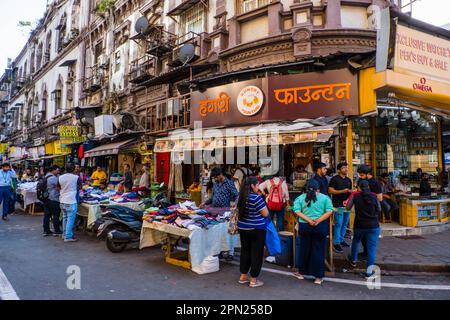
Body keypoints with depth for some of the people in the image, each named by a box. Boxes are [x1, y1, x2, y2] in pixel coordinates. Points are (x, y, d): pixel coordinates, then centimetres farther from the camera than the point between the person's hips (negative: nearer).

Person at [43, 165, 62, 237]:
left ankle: (46, 231, 15)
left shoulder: (46, 177, 14)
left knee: (47, 215, 11)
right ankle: (56, 231, 5)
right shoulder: (54, 178, -17)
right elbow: (58, 188, -17)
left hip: (46, 198, 10)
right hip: (54, 199, -9)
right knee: (56, 215, -1)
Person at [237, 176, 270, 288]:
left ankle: (243, 277, 25)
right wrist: (263, 204, 3)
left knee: (245, 251, 17)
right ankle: (253, 280, 12)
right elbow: (265, 214, -14)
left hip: (243, 228, 7)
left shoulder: (241, 197, 4)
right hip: (256, 230, -7)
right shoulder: (257, 198, -19)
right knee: (256, 253, 5)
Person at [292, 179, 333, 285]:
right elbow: (329, 211, -9)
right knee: (318, 251, 7)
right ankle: (318, 277, 14)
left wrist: (308, 220, -12)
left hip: (304, 226, 1)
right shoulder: (325, 198, -1)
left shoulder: (300, 198, 2)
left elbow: (297, 211, -7)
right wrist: (318, 221, -13)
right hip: (320, 227, -1)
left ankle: (301, 272, 28)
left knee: (304, 249, 15)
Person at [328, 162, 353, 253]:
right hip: (338, 205, -7)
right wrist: (342, 191, -19)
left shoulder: (348, 180, 15)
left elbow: (351, 191, 20)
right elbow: (330, 190, -12)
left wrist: (350, 191, -3)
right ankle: (336, 243, 0)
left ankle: (341, 240, 26)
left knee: (345, 224, 13)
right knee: (338, 224, -7)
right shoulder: (335, 179, -6)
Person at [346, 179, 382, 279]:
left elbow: (348, 208, 4)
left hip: (359, 225, 1)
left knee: (356, 241, 26)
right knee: (371, 247, 4)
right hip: (373, 225, 0)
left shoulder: (355, 196, -5)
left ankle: (353, 261, 43)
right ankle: (369, 271, 5)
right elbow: (379, 209, 8)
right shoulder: (374, 196, -1)